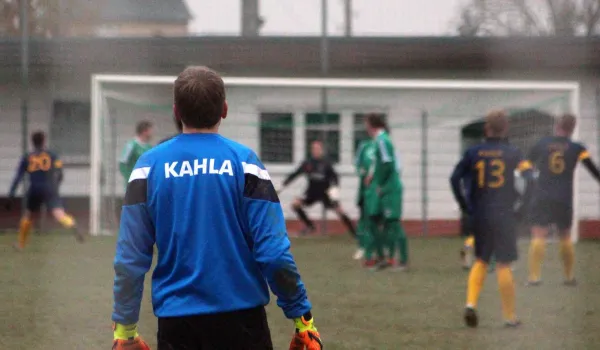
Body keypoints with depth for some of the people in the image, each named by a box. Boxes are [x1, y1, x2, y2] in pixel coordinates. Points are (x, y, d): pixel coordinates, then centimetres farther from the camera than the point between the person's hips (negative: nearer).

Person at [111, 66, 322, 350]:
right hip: (239, 316, -1)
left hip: (175, 321, 1)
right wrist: (302, 317, -1)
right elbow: (273, 251, -9)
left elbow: (130, 257, -2)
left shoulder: (149, 165, -1)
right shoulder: (242, 161, -5)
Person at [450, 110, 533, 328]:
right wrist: (521, 202, -1)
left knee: (481, 261, 16)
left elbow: (455, 178, -2)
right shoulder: (512, 153, -3)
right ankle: (510, 316, 5)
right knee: (503, 265, 2)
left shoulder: (473, 153, 2)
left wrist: (465, 205, 7)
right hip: (505, 216, -2)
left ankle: (471, 303, -3)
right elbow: (529, 177, -12)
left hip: (479, 216, 2)